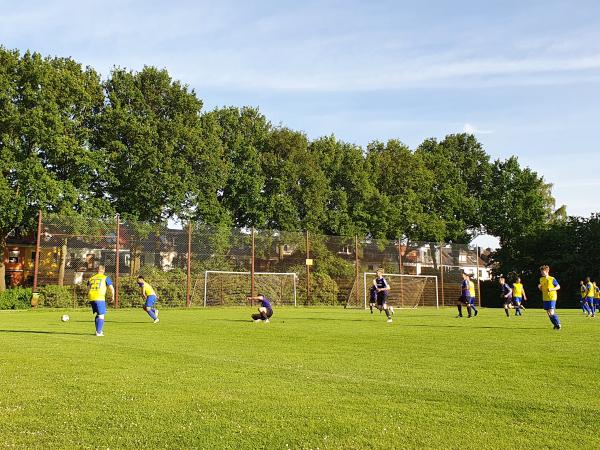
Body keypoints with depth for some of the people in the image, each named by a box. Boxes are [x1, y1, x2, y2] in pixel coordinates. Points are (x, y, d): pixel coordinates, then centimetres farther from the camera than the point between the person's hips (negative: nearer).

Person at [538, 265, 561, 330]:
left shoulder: (552, 279, -8)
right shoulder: (541, 279, 8)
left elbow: (558, 287, -2)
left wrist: (551, 289, -17)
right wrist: (539, 287, -6)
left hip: (552, 298, -6)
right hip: (545, 298, 6)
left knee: (551, 313, -13)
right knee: (548, 313, 8)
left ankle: (558, 324, 3)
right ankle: (556, 324, 23)